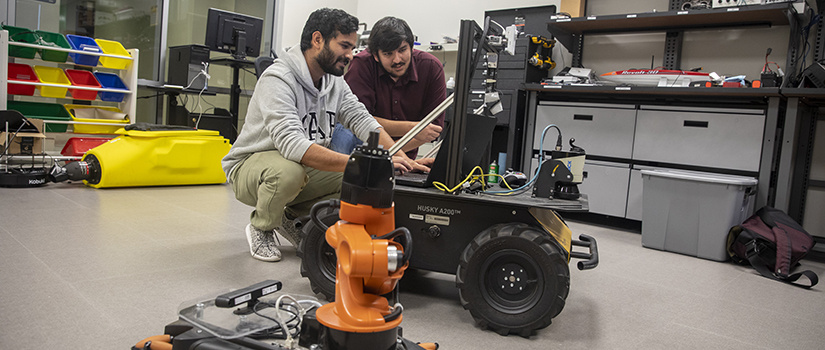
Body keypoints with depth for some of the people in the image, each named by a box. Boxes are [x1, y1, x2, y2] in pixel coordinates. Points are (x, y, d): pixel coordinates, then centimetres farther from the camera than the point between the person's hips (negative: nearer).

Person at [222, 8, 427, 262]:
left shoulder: (335, 82, 0)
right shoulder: (278, 79, -25)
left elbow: (363, 121, -8)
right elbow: (293, 145, -39)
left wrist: (402, 160, -24)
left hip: (306, 168, 6)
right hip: (250, 166, -6)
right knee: (289, 171, -40)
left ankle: (292, 216, 7)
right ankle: (260, 228, -6)